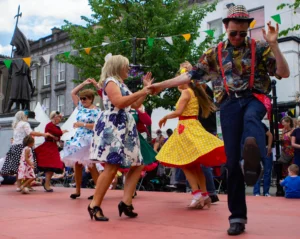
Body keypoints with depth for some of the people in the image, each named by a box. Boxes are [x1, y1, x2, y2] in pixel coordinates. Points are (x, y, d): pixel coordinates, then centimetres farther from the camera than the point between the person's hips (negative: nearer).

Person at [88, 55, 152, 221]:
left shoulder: (120, 84, 25)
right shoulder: (110, 81, -3)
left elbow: (135, 105, 27)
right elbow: (119, 102, -20)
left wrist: (146, 88, 21)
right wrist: (142, 92, -16)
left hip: (124, 129, 10)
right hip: (112, 128, -10)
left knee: (137, 165, 5)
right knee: (111, 167, -16)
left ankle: (126, 202, 2)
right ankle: (95, 206, -9)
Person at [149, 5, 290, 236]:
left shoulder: (259, 48, 6)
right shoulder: (215, 53, 12)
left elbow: (284, 73, -2)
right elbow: (191, 74, 12)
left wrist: (273, 45, -14)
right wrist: (161, 85, 10)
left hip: (254, 98, -1)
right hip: (230, 104, 2)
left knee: (250, 118, -41)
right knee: (232, 161, -3)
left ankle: (253, 158, -73)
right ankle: (237, 216, 6)